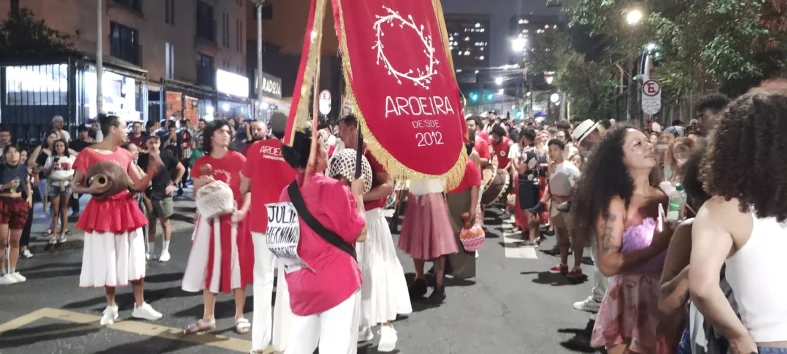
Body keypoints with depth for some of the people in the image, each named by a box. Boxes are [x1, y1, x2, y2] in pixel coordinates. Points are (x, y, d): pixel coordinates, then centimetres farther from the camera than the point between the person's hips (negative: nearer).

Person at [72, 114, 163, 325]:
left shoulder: (125, 155, 8)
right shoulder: (88, 154, -7)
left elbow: (139, 185, 7)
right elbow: (75, 187, -4)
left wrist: (152, 170, -9)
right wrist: (92, 189, -23)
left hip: (126, 209, 4)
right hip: (102, 211, -4)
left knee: (135, 259, 7)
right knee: (107, 261, 6)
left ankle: (140, 305, 19)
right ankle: (111, 307, 23)